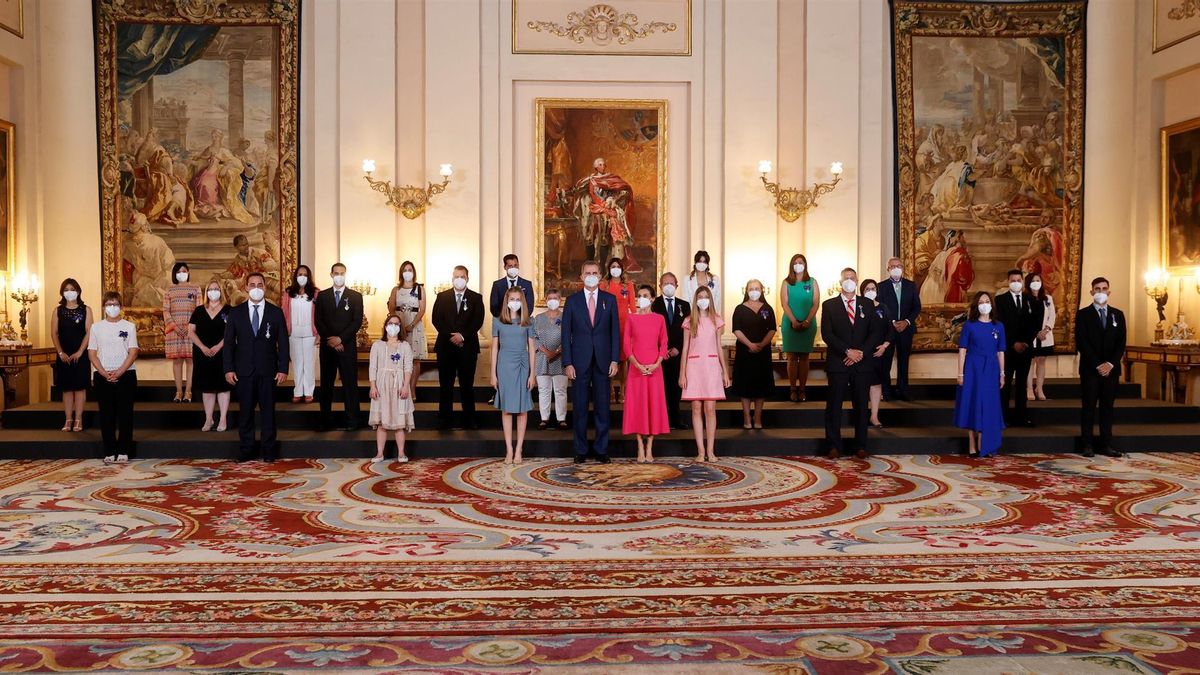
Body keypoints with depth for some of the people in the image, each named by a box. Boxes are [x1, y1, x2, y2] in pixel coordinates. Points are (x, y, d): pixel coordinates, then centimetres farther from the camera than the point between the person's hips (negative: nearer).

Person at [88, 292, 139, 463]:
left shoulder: (129, 326, 3)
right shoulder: (96, 327, 7)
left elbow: (133, 353, -2)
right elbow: (92, 354, 4)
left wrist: (119, 372, -14)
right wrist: (104, 373, -9)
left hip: (126, 374, -1)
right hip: (102, 376, 1)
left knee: (125, 414, 0)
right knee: (106, 415, 3)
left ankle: (123, 451, 6)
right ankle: (109, 452, 8)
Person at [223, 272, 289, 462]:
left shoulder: (276, 312, 4)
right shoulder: (235, 313, 5)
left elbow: (283, 343, 3)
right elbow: (228, 343, 5)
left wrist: (283, 369, -4)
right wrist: (228, 369, -3)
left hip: (268, 370, -1)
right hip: (244, 370, 1)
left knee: (268, 410, 4)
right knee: (245, 411, 5)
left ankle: (269, 449, 11)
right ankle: (246, 449, 13)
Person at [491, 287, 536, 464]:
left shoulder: (527, 322, 5)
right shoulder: (498, 322, 4)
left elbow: (531, 348, 5)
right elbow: (495, 348, 6)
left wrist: (532, 373, -1)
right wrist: (493, 373, 3)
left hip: (522, 366, 0)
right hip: (505, 366, 0)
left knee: (522, 408, 0)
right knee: (506, 408, 2)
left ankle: (518, 449, 5)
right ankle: (509, 449, 6)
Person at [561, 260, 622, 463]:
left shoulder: (610, 299, 6)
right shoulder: (572, 300, 4)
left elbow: (615, 330, 5)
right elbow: (566, 333, 2)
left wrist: (615, 359, -3)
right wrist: (567, 363, -5)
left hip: (602, 361, 1)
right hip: (580, 361, -1)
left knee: (602, 406, 4)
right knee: (581, 407, 3)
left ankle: (601, 450, 11)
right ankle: (580, 451, 10)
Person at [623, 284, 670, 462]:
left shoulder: (659, 319, 7)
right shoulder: (631, 318, 5)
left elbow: (663, 343, 5)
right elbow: (626, 345, 0)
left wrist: (657, 364, -11)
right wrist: (638, 365, -12)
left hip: (655, 367, 1)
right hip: (636, 367, -1)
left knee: (654, 404, 1)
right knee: (637, 404, -1)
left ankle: (649, 449, 7)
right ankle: (640, 449, 4)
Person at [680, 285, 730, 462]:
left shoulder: (716, 321, 9)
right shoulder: (690, 322, 7)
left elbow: (719, 348, 11)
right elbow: (685, 348, 6)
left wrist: (725, 372, 7)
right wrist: (682, 373, 1)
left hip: (711, 365, 0)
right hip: (694, 366, 0)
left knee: (710, 408, -5)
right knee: (696, 408, -1)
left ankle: (710, 450, 0)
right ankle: (700, 450, 1)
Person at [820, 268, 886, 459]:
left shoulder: (867, 305, 11)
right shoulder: (829, 305, 4)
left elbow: (876, 332, 5)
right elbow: (827, 334, -5)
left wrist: (861, 352, -9)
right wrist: (847, 351, -14)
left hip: (862, 363, 2)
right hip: (837, 363, -2)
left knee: (861, 405, 5)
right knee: (834, 406, -1)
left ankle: (861, 446, 12)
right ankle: (834, 446, 5)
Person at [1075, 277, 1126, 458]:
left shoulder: (1118, 314, 10)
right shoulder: (1083, 314, 0)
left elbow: (1121, 343, 5)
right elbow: (1081, 343, -7)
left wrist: (1110, 364, -9)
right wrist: (1097, 365, -13)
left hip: (1111, 369, 3)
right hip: (1090, 369, -3)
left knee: (1108, 408, 6)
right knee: (1089, 408, 0)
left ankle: (1106, 445, 9)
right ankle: (1088, 445, 3)